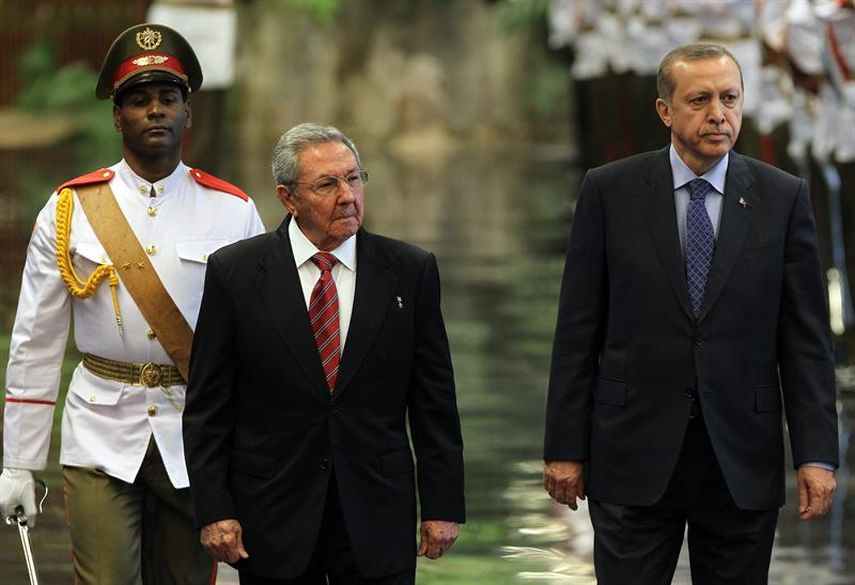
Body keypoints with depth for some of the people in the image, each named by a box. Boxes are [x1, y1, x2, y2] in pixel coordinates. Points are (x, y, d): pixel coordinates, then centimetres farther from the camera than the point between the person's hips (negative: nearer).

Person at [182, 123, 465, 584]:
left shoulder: (410, 271, 3)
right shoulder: (235, 272, 0)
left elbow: (434, 403, 6)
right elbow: (208, 407, 1)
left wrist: (442, 506, 2)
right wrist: (213, 511, -6)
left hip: (378, 521, 1)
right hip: (273, 520, -1)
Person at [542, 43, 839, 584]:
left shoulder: (783, 198, 3)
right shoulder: (609, 192, 1)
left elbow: (806, 337, 2)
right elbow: (578, 331, 2)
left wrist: (817, 455, -5)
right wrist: (565, 448, -1)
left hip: (742, 461, 1)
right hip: (634, 456, -1)